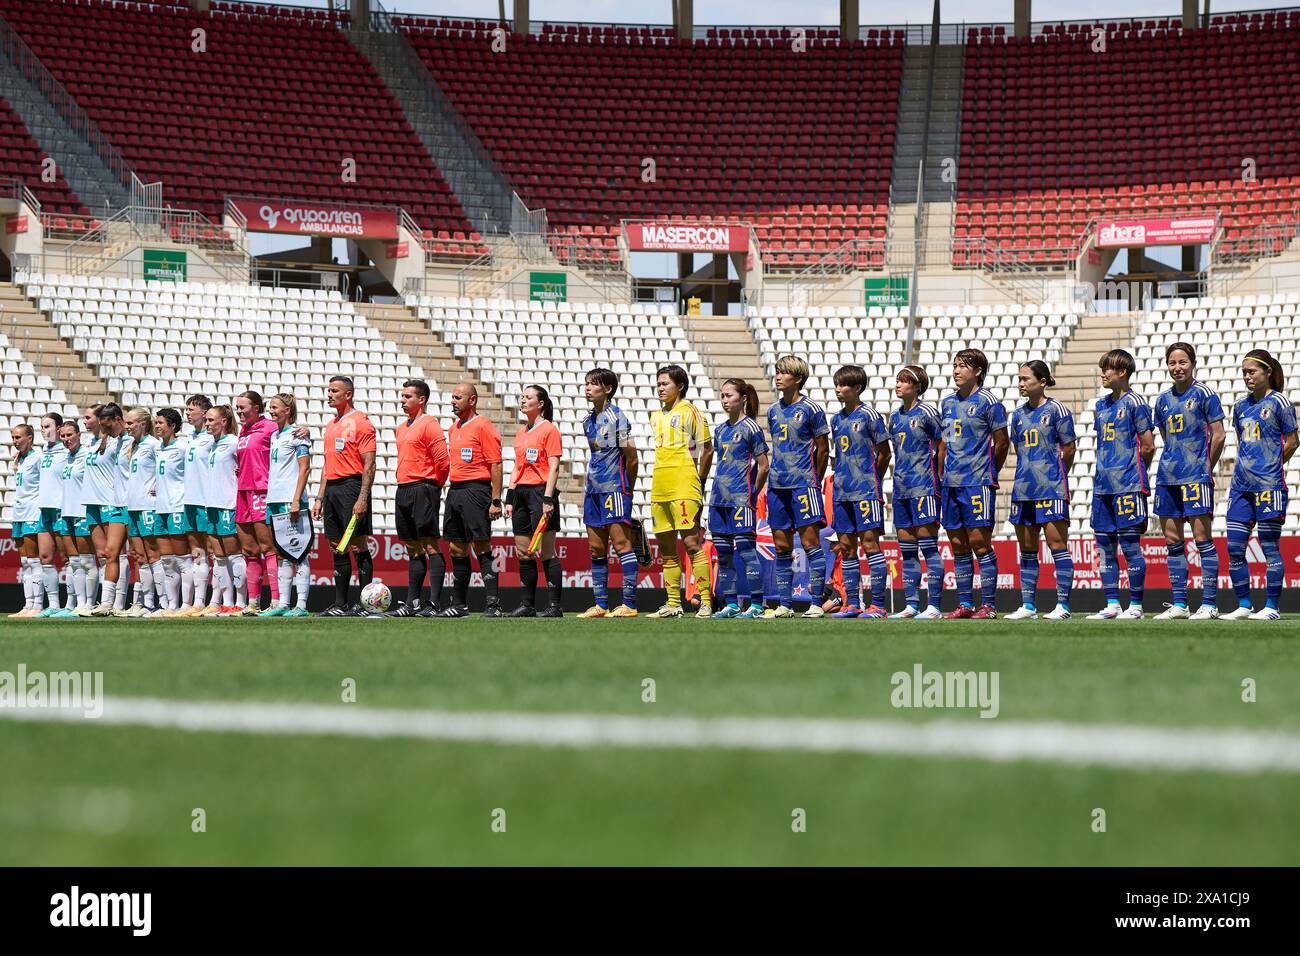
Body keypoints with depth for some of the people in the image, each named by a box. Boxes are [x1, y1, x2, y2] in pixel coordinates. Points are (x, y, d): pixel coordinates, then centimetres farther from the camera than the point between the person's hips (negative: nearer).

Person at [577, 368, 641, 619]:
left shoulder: (616, 417, -9)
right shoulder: (588, 420, 13)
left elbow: (631, 458, -7)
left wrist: (627, 489, 1)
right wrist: (592, 483, 15)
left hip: (614, 488, -8)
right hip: (594, 490, 8)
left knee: (621, 543, -9)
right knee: (596, 548, 7)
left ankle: (629, 604, -9)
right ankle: (600, 604, 12)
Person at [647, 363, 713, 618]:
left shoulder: (690, 413, -3)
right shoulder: (657, 416, 18)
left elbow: (707, 449, -3)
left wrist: (699, 482, -5)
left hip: (684, 486, -8)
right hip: (659, 488, 8)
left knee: (691, 542, -12)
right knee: (666, 547, 7)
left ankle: (706, 601, -12)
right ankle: (673, 604, 12)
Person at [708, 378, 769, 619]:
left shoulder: (750, 428, -6)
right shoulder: (720, 429, 14)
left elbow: (764, 465, -6)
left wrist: (753, 494, -3)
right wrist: (719, 488, 13)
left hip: (741, 500, -7)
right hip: (719, 500, 7)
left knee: (746, 550, -9)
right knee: (723, 553, 7)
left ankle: (756, 605, -6)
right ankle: (730, 604, 12)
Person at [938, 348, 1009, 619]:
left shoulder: (987, 401, -6)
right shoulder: (947, 402, 14)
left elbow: (1002, 442, -2)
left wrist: (987, 472, 6)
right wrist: (942, 475, 14)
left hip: (978, 483, -7)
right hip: (951, 484, 7)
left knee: (980, 543, -7)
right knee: (959, 547, 8)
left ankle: (988, 605, -4)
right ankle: (964, 605, 13)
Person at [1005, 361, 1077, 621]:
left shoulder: (1056, 410, -4)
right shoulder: (1019, 415, 14)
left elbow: (1069, 449, -2)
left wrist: (1056, 475, 7)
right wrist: (1028, 474, 12)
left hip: (1051, 489, -7)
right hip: (1023, 489, 7)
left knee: (1057, 545, -6)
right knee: (1027, 549, 9)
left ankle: (1062, 606, -6)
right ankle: (1028, 606, 13)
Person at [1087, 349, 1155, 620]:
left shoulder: (1134, 402, -6)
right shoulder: (1101, 405, 15)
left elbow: (1148, 446, -6)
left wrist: (1132, 472, 3)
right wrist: (1105, 472, 11)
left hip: (1128, 486, -8)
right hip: (1103, 485, 8)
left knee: (1130, 544, -5)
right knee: (1105, 546, 7)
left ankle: (1135, 605, -1)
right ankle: (1112, 605, 11)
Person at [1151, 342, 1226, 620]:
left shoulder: (1204, 394, -5)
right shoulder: (1164, 399, 13)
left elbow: (1218, 435, -4)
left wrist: (1206, 467, -1)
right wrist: (1173, 463, 12)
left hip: (1196, 476, -6)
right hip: (1168, 477, 6)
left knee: (1202, 538, -7)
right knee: (1172, 541, 6)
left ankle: (1209, 604, -5)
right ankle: (1179, 604, 11)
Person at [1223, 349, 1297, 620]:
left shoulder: (1279, 403, -6)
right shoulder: (1241, 405, 13)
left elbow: (1292, 441, -3)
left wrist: (1271, 465, 2)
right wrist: (1247, 464, 9)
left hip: (1269, 485, -7)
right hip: (1241, 484, 7)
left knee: (1270, 547, -2)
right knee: (1234, 548, 3)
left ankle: (1272, 607, 3)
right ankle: (1244, 606, 12)